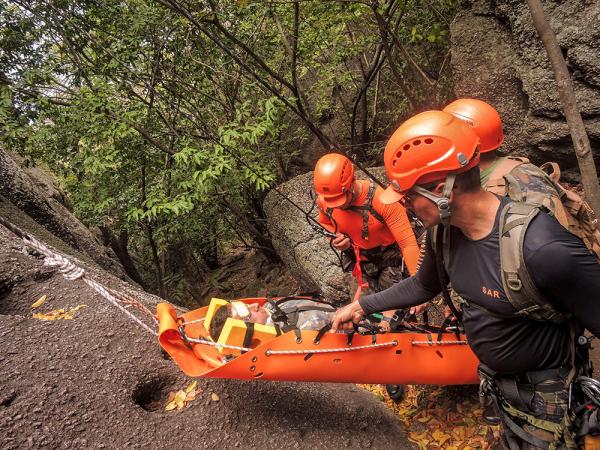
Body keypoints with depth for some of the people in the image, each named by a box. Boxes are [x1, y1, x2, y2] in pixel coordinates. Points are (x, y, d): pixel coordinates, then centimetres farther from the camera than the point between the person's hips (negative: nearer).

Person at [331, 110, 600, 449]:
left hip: (544, 395, -6)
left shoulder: (543, 249, -38)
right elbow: (424, 285, 4)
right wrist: (362, 306, 7)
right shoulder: (443, 231, -14)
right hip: (494, 378, 6)